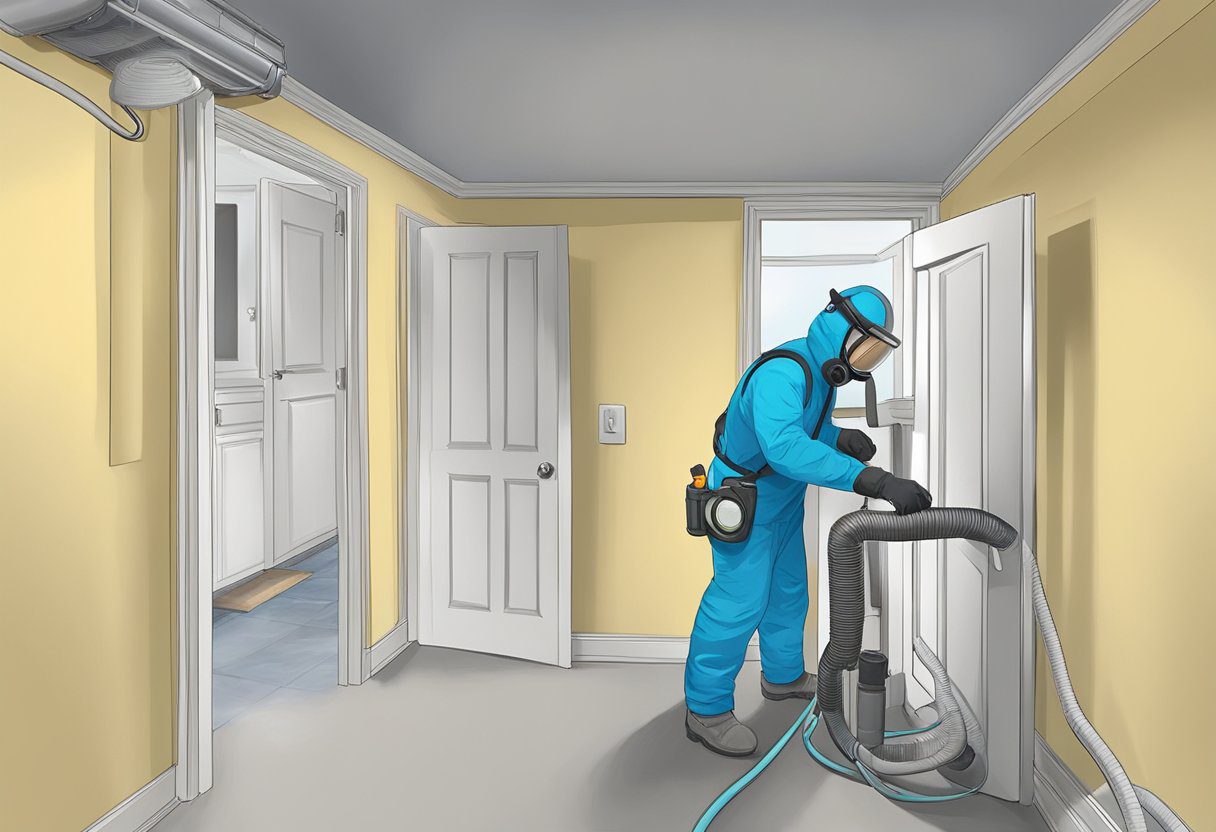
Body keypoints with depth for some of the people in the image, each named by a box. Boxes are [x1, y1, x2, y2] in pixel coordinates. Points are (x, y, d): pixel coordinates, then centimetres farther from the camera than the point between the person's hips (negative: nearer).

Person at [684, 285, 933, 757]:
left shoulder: (820, 370, 0)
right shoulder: (782, 373, -33)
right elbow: (785, 447, -50)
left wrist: (841, 438, -10)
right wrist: (876, 482, -55)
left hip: (783, 499, 10)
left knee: (788, 589, 21)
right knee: (739, 601, -5)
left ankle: (783, 676, 42)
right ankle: (706, 710, 10)